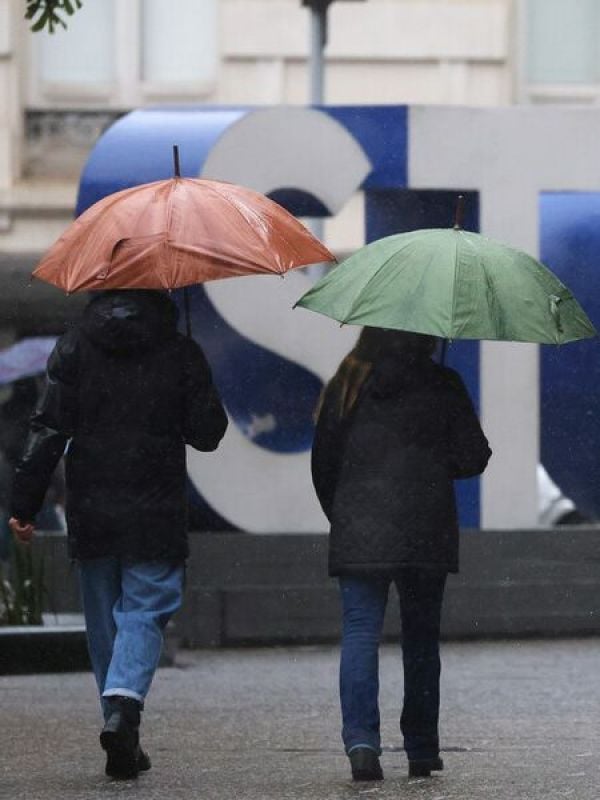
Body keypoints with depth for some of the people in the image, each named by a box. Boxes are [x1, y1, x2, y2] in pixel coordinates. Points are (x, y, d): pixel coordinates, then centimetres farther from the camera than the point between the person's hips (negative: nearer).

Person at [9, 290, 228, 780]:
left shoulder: (75, 346, 1)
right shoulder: (181, 352, -3)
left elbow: (49, 430, -3)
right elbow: (207, 434, -1)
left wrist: (24, 505, -1)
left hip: (90, 513, 2)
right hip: (156, 514, -2)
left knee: (104, 622, 12)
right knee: (145, 612, 0)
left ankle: (123, 735, 14)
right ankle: (124, 705, -25)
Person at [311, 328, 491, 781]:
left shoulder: (347, 387, 3)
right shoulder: (442, 386, -1)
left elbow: (324, 463, 6)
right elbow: (473, 458, -1)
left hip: (358, 535, 0)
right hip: (426, 535, 0)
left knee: (360, 632, -3)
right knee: (421, 637, 12)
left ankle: (361, 741, -22)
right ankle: (422, 751, 17)